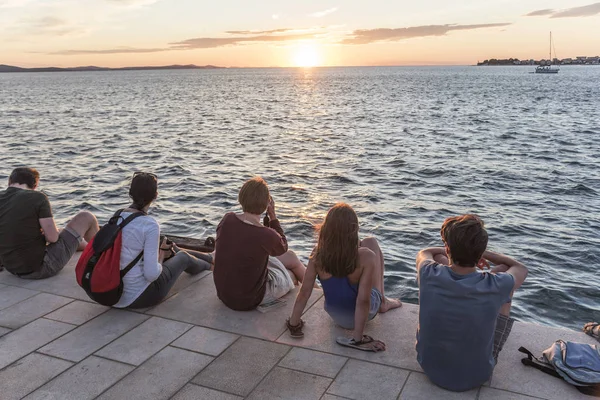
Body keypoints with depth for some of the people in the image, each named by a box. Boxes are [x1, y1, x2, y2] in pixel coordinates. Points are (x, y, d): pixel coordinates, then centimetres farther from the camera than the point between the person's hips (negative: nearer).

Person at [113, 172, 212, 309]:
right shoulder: (150, 225, -24)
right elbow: (151, 274, -25)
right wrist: (161, 255, -5)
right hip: (138, 297, -7)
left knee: (171, 248, 26)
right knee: (183, 257, 20)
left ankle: (210, 258, 54)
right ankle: (209, 265, 56)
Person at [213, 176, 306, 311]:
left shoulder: (226, 220, -15)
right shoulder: (267, 236, -31)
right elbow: (282, 248, -6)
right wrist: (273, 215, -7)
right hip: (249, 301, -6)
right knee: (295, 275, 23)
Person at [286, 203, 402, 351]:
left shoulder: (317, 254, -23)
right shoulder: (366, 257, -31)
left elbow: (304, 292, -17)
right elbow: (363, 301, -30)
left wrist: (293, 324, -5)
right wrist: (358, 338, -22)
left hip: (335, 316, 3)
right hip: (361, 314, -3)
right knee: (371, 243, 9)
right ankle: (383, 302, 25)